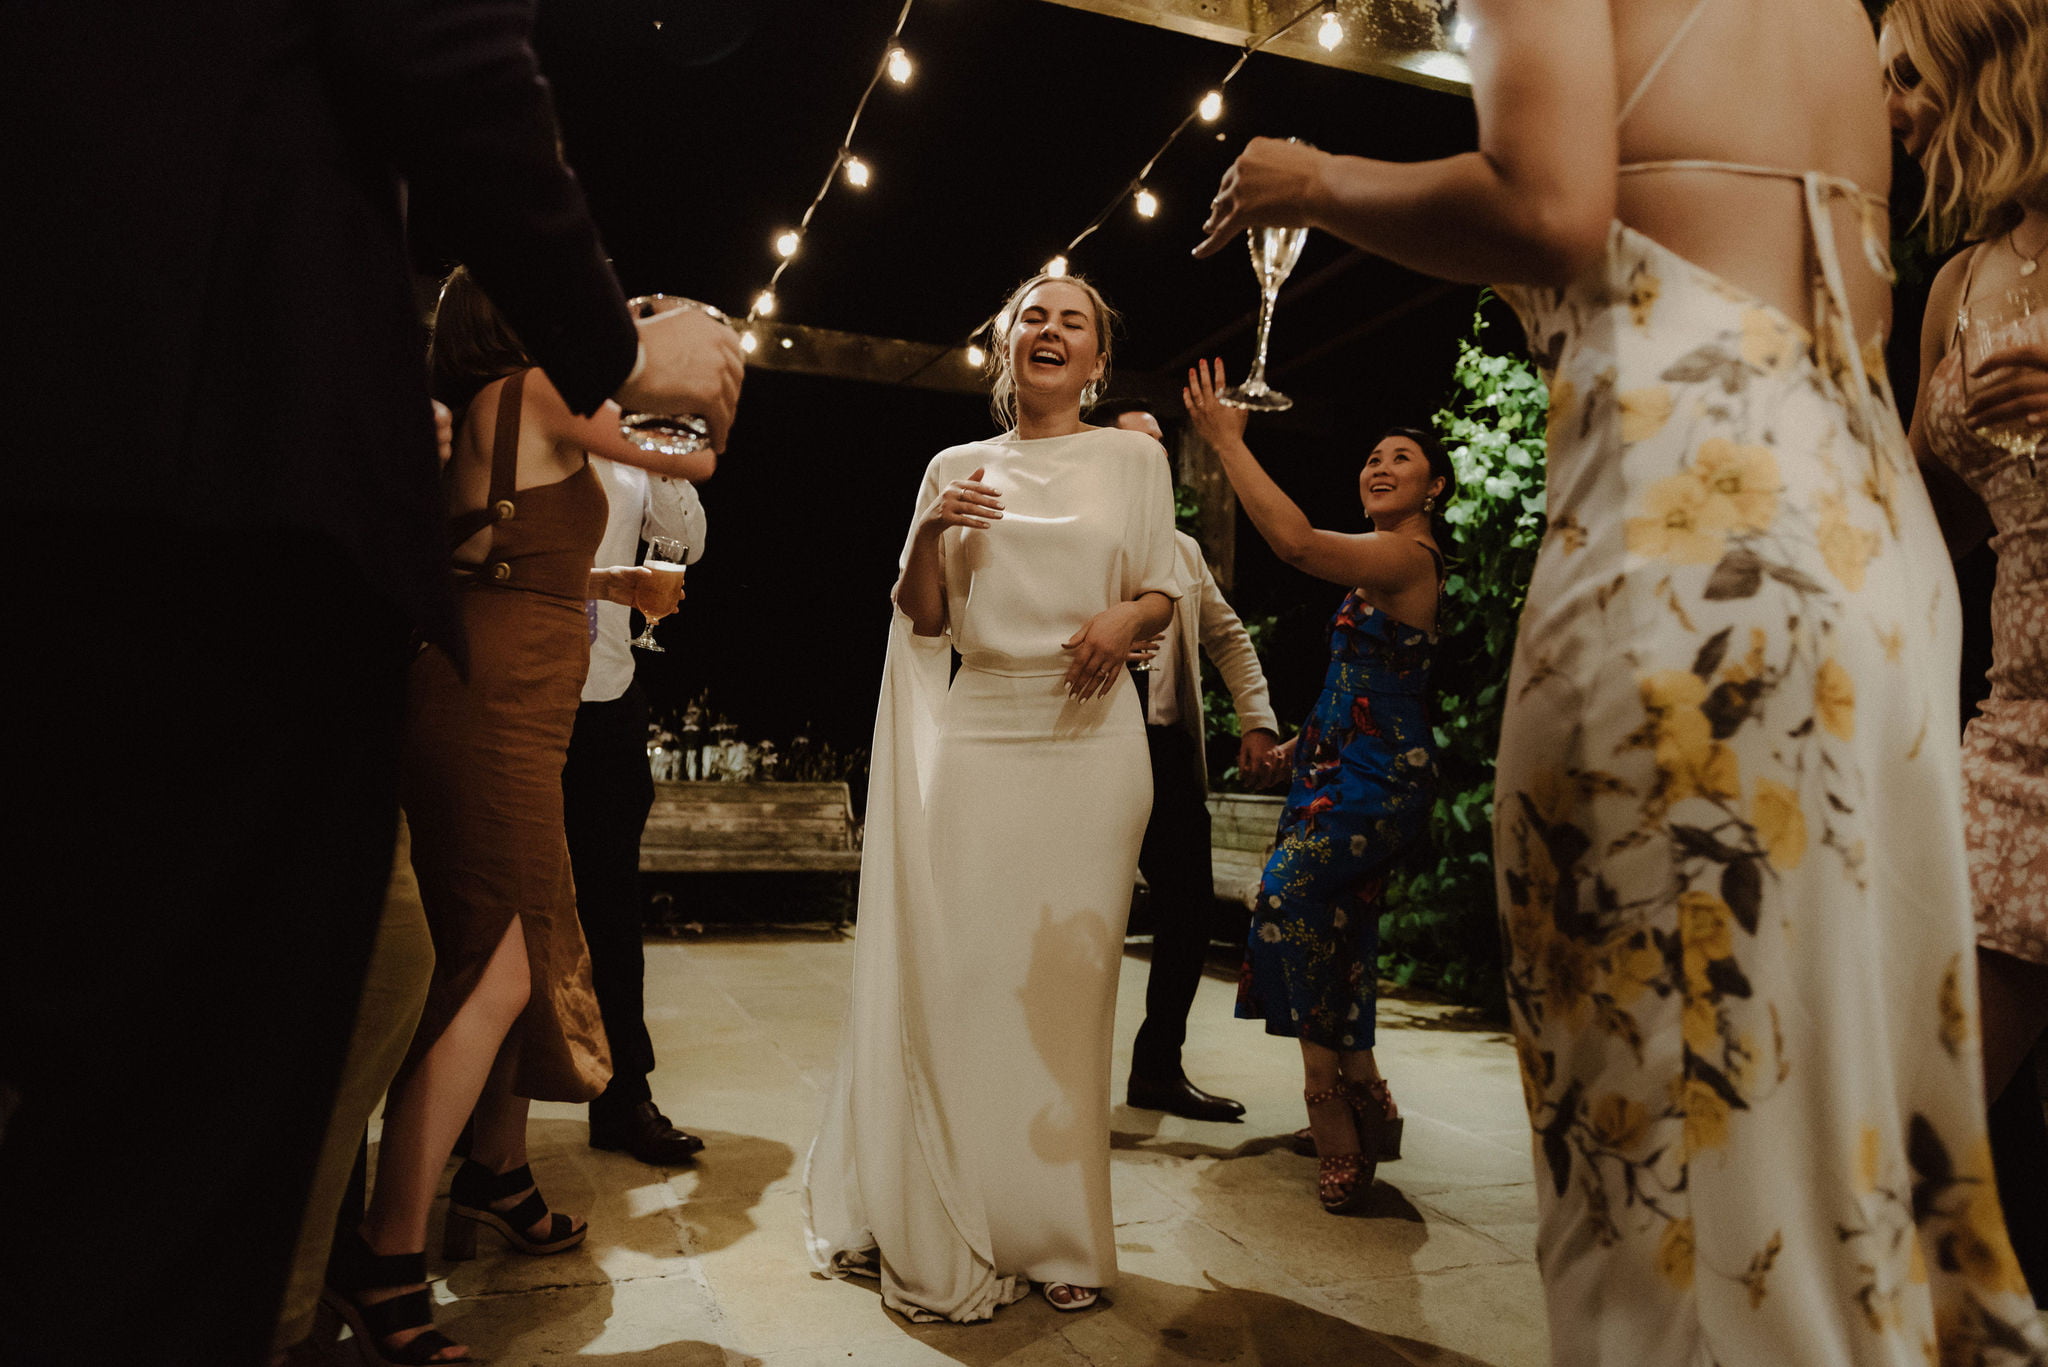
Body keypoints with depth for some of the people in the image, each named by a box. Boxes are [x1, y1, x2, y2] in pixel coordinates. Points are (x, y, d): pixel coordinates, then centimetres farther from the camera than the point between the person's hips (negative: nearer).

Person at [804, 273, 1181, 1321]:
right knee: (951, 973, -1)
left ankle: (1058, 1234, 19)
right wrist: (928, 535, -6)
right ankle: (945, 1230, 17)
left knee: (1066, 981, 1)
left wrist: (1127, 616, -13)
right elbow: (921, 620, 12)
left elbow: (1161, 589, 10)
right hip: (973, 735, 1)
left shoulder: (1133, 458, 10)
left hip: (1088, 736, -1)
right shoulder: (955, 468, 13)